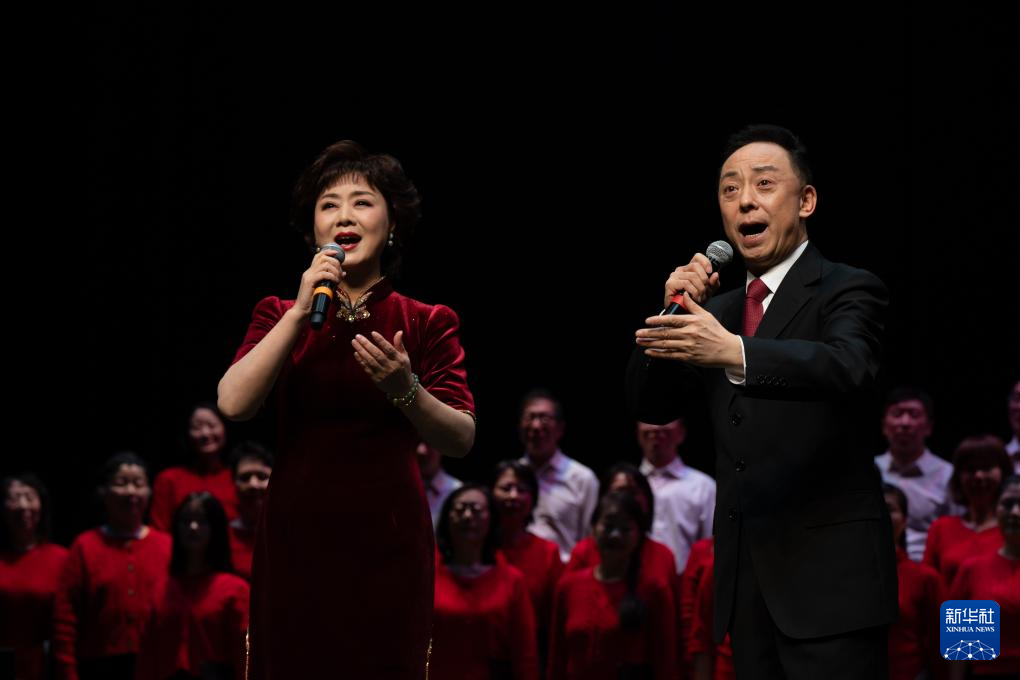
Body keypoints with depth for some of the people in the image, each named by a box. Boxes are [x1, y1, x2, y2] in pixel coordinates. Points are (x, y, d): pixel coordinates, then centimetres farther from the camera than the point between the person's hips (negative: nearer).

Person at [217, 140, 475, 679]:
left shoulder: (426, 324, 4)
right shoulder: (280, 316, 8)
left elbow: (461, 440, -4)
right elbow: (233, 405, -9)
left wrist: (404, 389, -21)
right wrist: (302, 312, -11)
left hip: (388, 542, -1)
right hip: (297, 538, 1)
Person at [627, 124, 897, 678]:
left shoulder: (847, 290, -3)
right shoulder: (720, 310, 17)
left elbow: (848, 368, -25)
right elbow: (650, 405, 13)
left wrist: (735, 353, -42)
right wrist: (678, 310, -4)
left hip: (828, 574, -6)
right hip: (746, 580, 6)